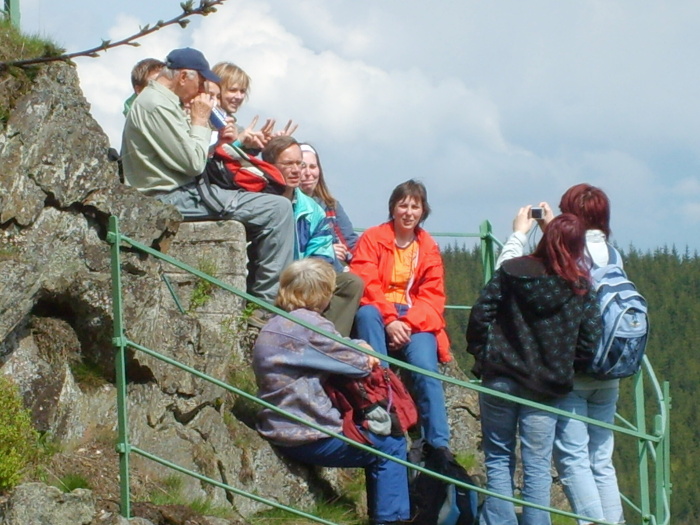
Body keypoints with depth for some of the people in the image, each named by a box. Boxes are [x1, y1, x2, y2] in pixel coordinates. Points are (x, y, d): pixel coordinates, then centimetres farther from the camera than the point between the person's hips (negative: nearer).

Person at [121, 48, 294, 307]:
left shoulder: (160, 101, 19)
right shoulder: (157, 105, -15)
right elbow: (192, 164, -19)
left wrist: (217, 142, 5)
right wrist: (200, 122, -5)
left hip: (178, 194, 11)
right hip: (174, 198, -11)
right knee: (277, 209, -15)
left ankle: (258, 295, 20)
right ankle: (268, 301, -12)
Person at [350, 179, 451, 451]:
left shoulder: (429, 247, 12)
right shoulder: (372, 239, 3)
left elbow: (432, 296, 4)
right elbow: (365, 285, -9)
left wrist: (407, 323, -15)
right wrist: (390, 320, -24)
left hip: (416, 321, 1)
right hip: (379, 315, -1)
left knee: (425, 367, -26)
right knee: (366, 313, -37)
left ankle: (439, 445, -26)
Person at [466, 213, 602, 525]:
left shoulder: (512, 272, -4)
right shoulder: (581, 288, -3)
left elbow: (480, 315, -6)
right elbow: (589, 341, -4)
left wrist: (480, 354, 8)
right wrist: (565, 370, 11)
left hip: (499, 379, 0)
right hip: (546, 388, 0)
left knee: (498, 460, 9)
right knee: (537, 467, 4)